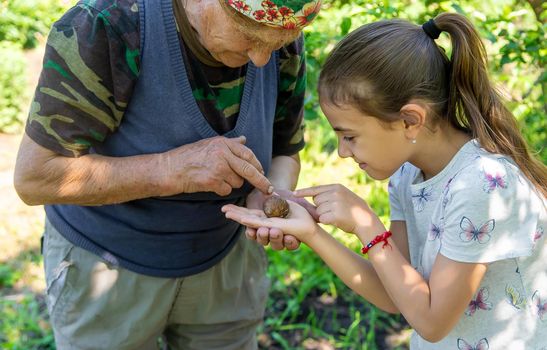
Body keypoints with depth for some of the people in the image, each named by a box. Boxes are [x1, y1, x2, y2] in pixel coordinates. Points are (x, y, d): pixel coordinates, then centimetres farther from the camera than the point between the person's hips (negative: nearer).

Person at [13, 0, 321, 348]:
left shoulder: (283, 47, -14)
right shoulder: (104, 29, -28)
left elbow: (284, 153, 0)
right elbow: (33, 176, -25)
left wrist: (268, 197, -23)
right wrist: (170, 169, -35)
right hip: (110, 264, -3)